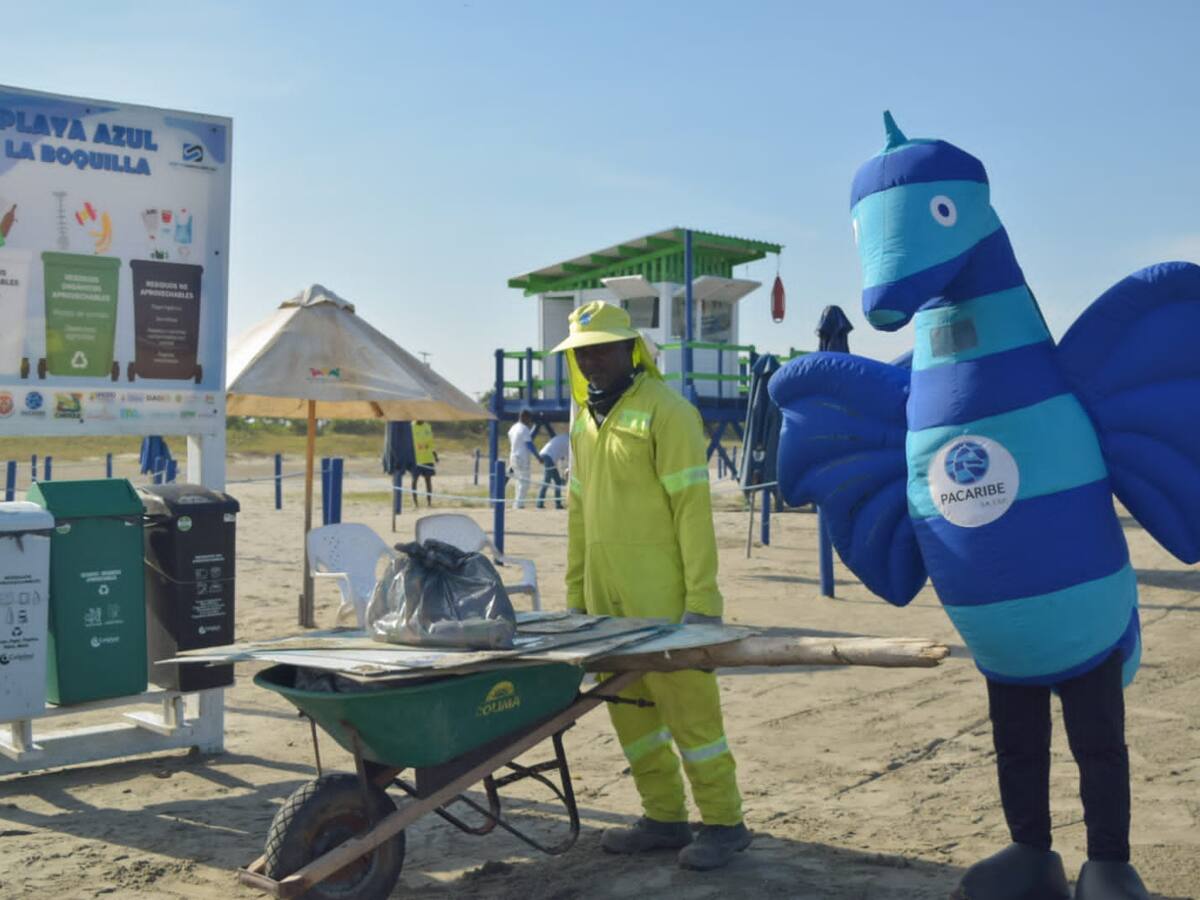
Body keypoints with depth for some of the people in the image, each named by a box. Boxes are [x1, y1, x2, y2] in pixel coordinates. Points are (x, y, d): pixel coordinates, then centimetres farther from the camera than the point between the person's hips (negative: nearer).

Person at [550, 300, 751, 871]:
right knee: (629, 709, 11)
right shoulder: (584, 419, 15)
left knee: (686, 707, -1)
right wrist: (575, 595, 16)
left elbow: (693, 508, -13)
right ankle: (664, 818, 23)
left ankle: (723, 823, 12)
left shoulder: (666, 411, -9)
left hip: (662, 600, -7)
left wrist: (701, 599, -17)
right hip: (607, 601, 7)